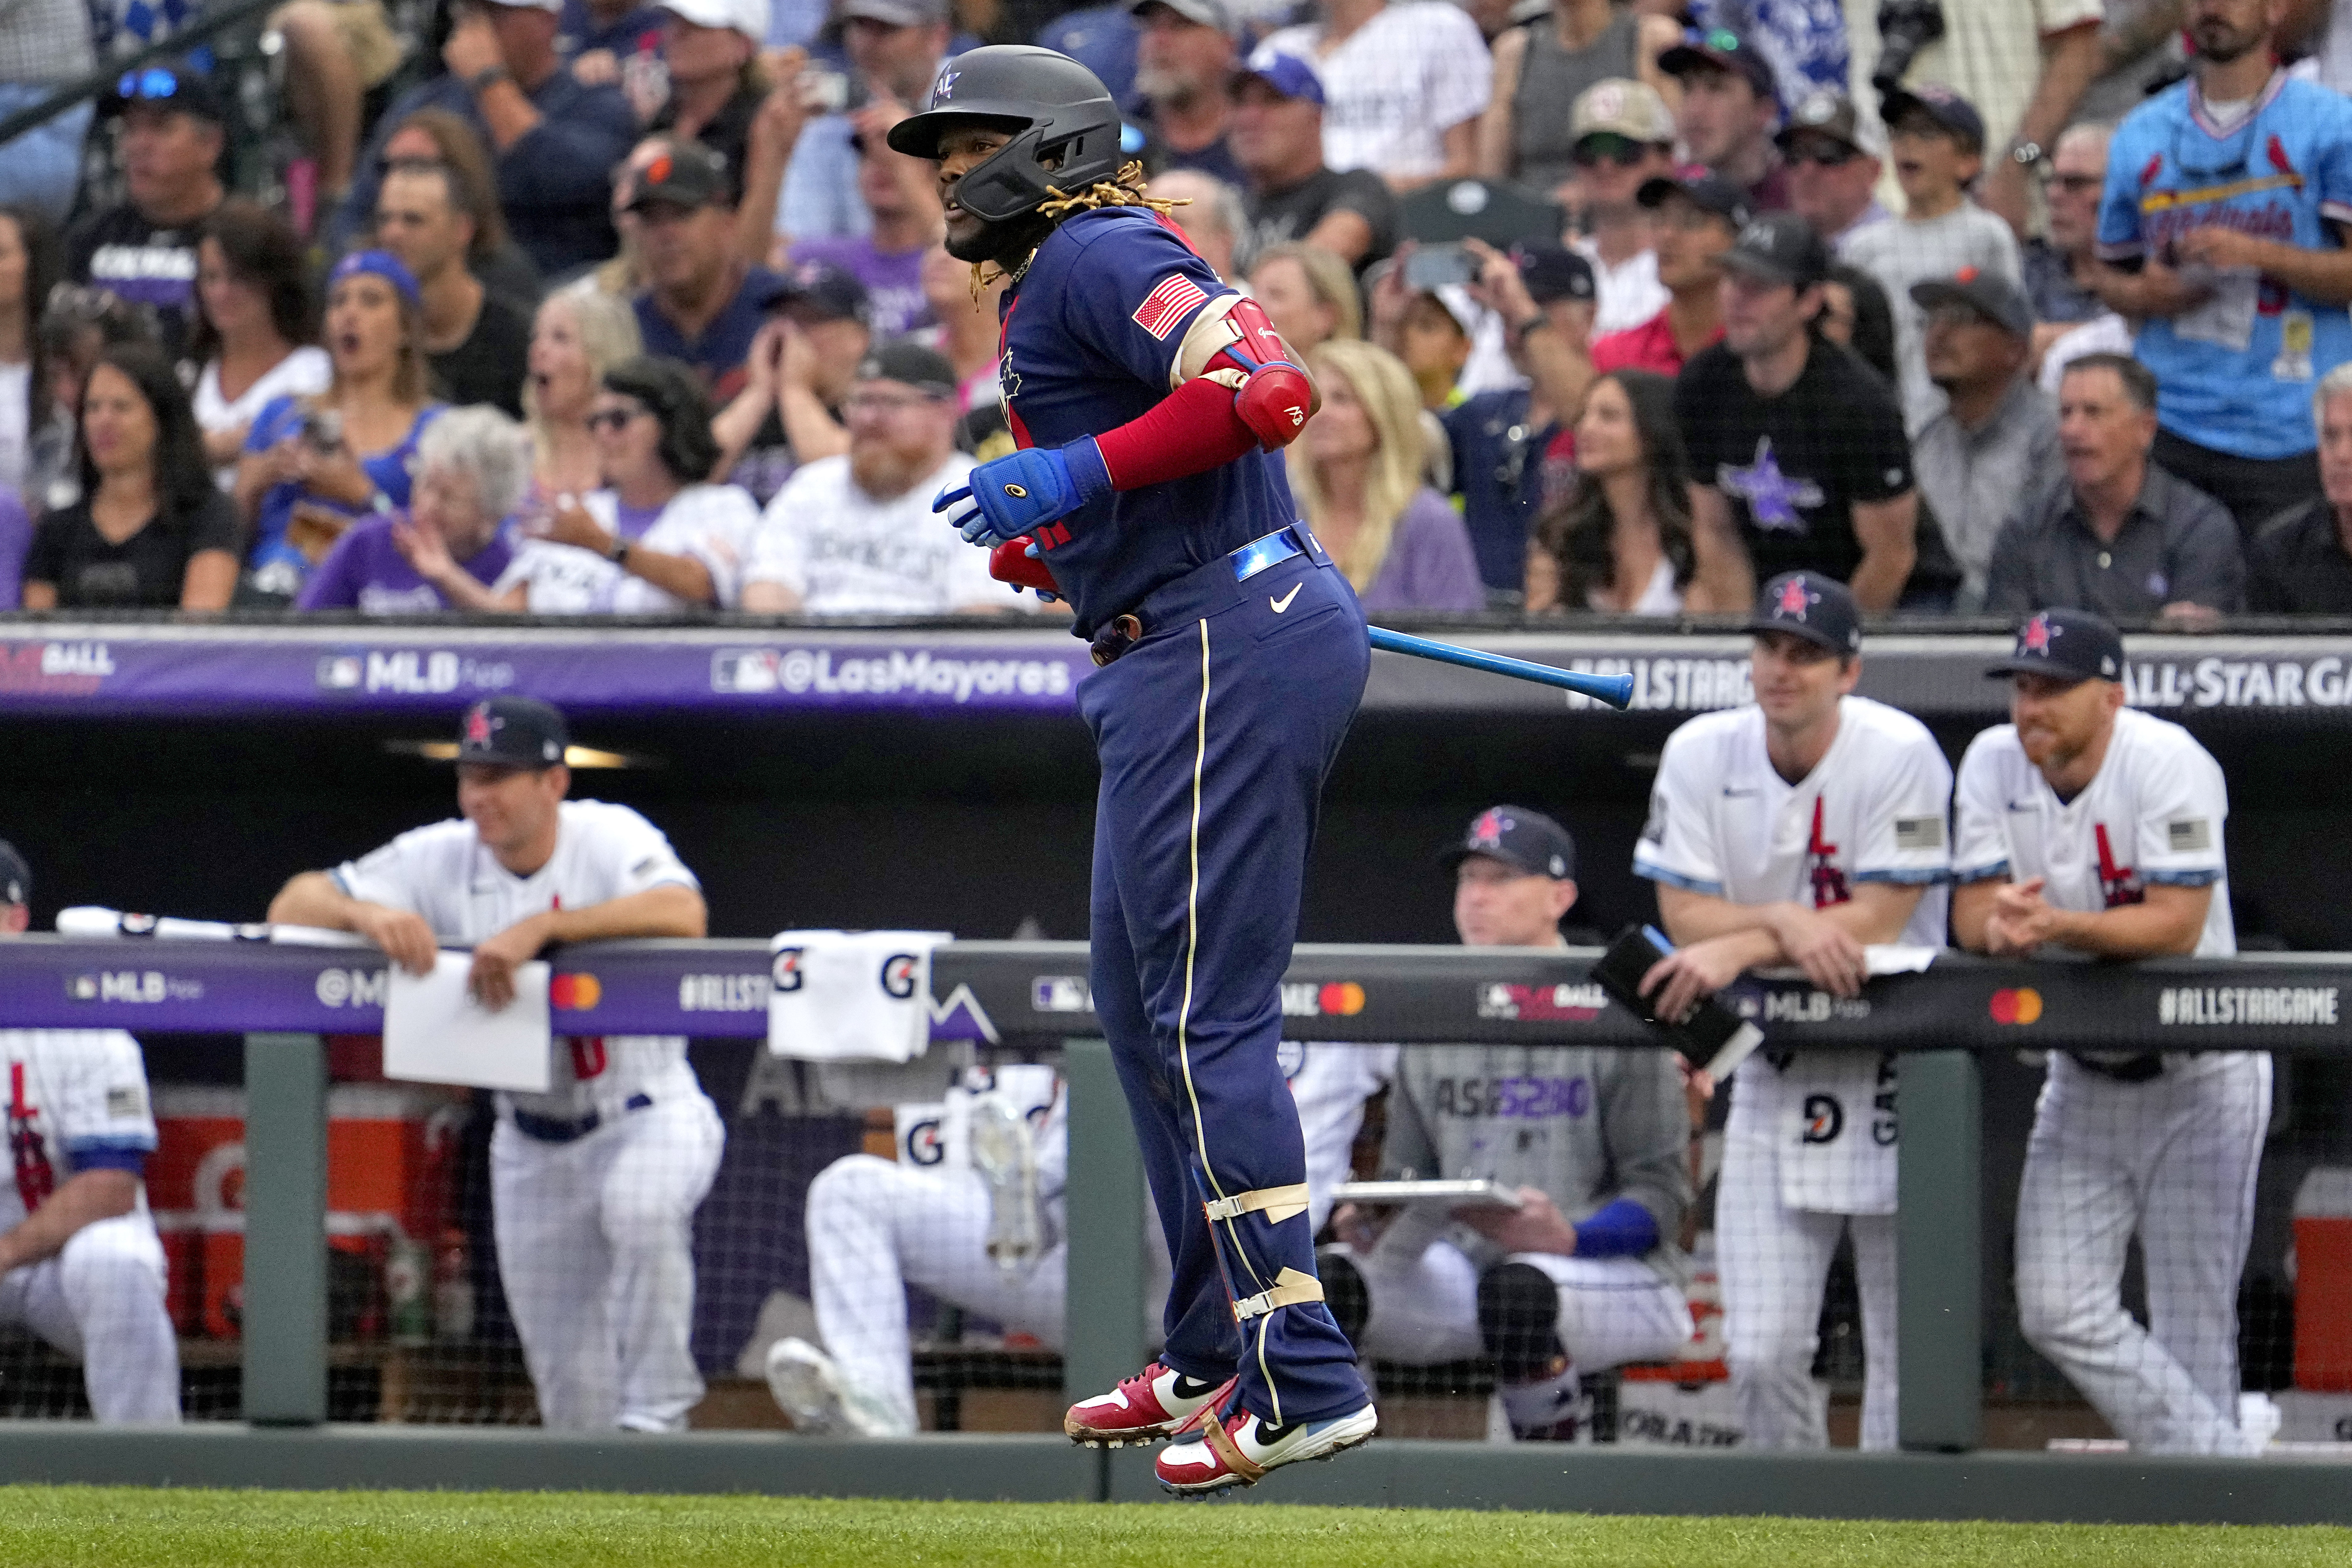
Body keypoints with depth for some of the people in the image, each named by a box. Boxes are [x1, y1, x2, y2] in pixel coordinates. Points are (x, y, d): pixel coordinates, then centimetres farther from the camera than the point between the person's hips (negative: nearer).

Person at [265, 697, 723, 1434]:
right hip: (533, 1143, 4)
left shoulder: (609, 838, -15)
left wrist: (540, 927, -42)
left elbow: (683, 914, -36)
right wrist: (367, 914, -31)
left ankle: (655, 1418, -25)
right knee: (568, 1384, 4)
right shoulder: (441, 859, -6)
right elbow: (293, 906, -8)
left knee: (640, 1208, -37)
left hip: (649, 1115, -4)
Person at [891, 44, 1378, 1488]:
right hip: (1185, 661, 12)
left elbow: (1266, 392, -24)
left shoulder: (1096, 258, -11)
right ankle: (1212, 1360, 25)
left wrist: (1076, 473, -23)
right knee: (1142, 999, 19)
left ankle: (1301, 1381, -18)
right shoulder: (1054, 281, 22)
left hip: (1225, 651, -12)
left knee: (1205, 1013, -14)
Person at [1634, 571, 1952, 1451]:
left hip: (1897, 1069, -3)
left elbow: (1877, 922, -17)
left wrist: (1738, 949, -24)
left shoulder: (1901, 754, -12)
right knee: (1760, 1353, -3)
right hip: (1774, 1071, 3)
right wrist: (1787, 924, -22)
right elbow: (1684, 915, -4)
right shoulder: (1701, 755, -1)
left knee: (1907, 1342, -1)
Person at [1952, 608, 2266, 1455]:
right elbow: (1972, 913, -4)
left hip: (2200, 1076, -6)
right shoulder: (1994, 763, -2)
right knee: (2059, 1308, -3)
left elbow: (2177, 925, -26)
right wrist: (2001, 926, -28)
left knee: (2193, 1321, -6)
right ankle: (2225, 1463, 4)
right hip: (2083, 1076, 6)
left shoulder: (2169, 764, -19)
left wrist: (2059, 925, -40)